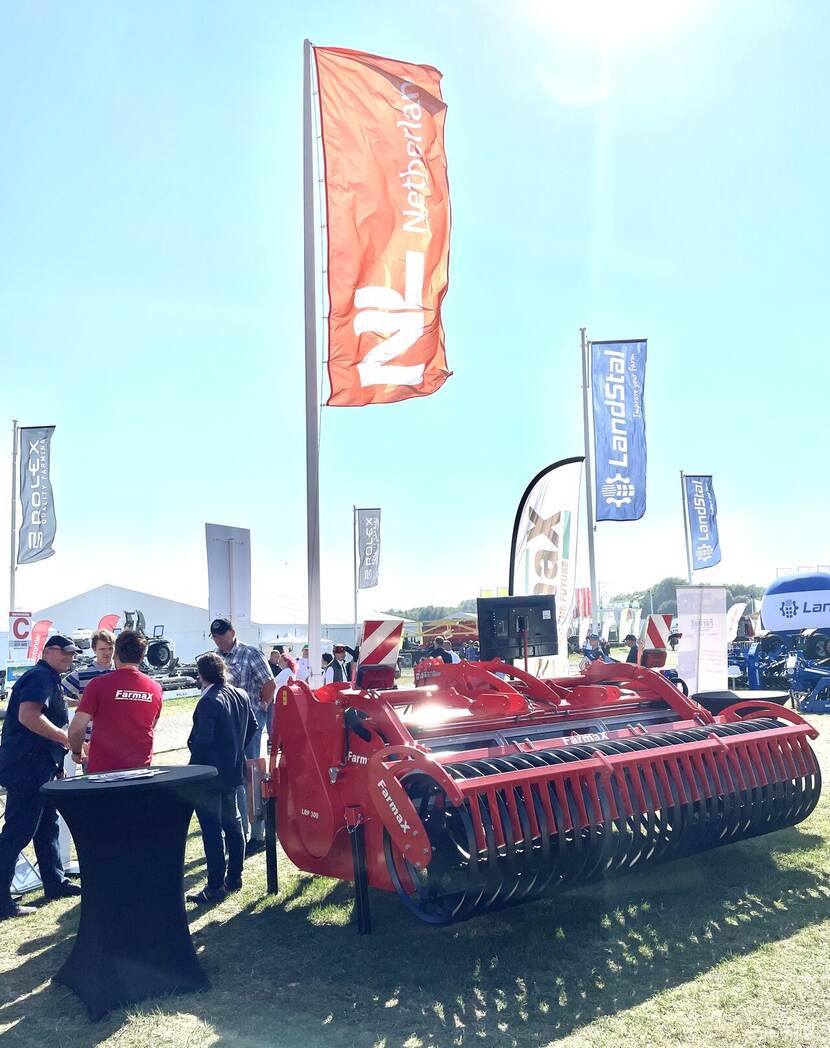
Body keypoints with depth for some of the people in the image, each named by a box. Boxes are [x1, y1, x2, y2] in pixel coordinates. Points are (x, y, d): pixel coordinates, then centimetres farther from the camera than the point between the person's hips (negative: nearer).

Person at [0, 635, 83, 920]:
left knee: (48, 826, 17)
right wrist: (67, 738, -22)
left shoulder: (50, 679, 19)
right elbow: (28, 716, -29)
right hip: (26, 767, -11)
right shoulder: (40, 676, -13)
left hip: (41, 767, 11)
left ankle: (56, 883, 28)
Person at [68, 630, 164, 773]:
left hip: (102, 769, -3)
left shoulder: (98, 684, -12)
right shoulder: (155, 688, 0)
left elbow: (76, 728, -16)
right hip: (141, 768, 3)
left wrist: (76, 751, 4)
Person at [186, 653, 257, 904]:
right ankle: (234, 877, 26)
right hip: (233, 771, 9)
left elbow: (202, 740, -25)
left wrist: (193, 751, -5)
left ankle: (215, 886, 0)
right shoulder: (241, 696, 5)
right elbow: (252, 726, 16)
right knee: (232, 823, 17)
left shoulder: (209, 702, -21)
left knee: (212, 829, -3)